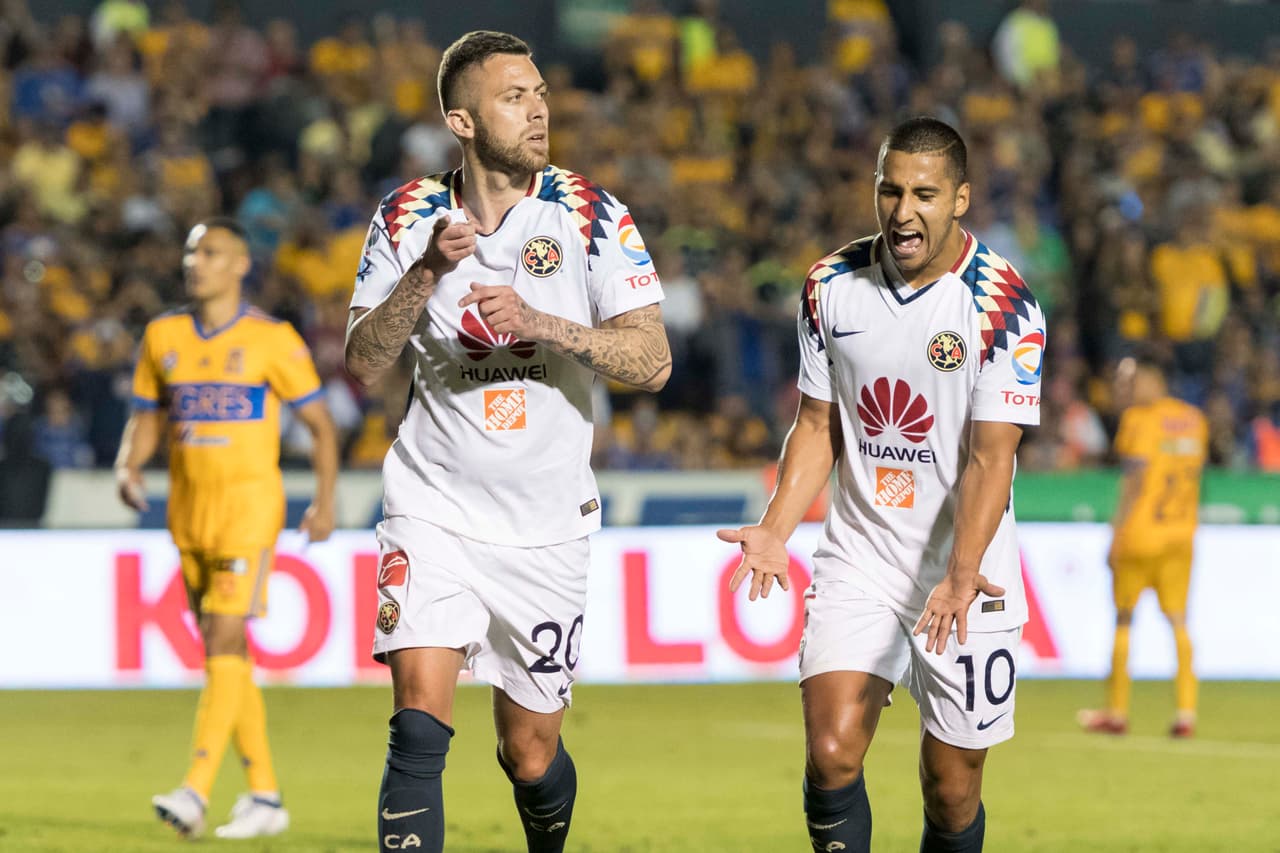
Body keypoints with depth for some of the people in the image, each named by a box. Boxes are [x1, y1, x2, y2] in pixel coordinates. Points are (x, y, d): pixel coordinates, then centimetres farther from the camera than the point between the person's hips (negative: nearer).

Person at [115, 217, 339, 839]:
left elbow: (318, 422, 1)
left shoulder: (271, 340, -5)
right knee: (223, 651, 8)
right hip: (188, 508, 6)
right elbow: (145, 418, 15)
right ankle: (264, 796, 16)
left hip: (249, 506, -6)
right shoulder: (163, 337, 8)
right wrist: (129, 468, -5)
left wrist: (325, 501, -7)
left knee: (225, 642, -15)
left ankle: (196, 789, -23)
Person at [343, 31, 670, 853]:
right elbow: (363, 363, -4)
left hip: (544, 528, 0)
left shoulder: (588, 214, -4)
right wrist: (427, 272, -18)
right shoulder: (411, 217, 0)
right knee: (420, 725, -19)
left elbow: (653, 361, -11)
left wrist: (540, 322, -25)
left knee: (532, 757, 9)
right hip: (434, 509, 0)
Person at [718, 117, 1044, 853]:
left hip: (965, 577, -2)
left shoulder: (1003, 302, -12)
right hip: (857, 560, 3)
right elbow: (818, 425, 10)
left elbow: (991, 456, -17)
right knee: (831, 754, -15)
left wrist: (961, 574, -30)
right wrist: (776, 530, -5)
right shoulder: (831, 286, 1)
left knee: (952, 790, 3)